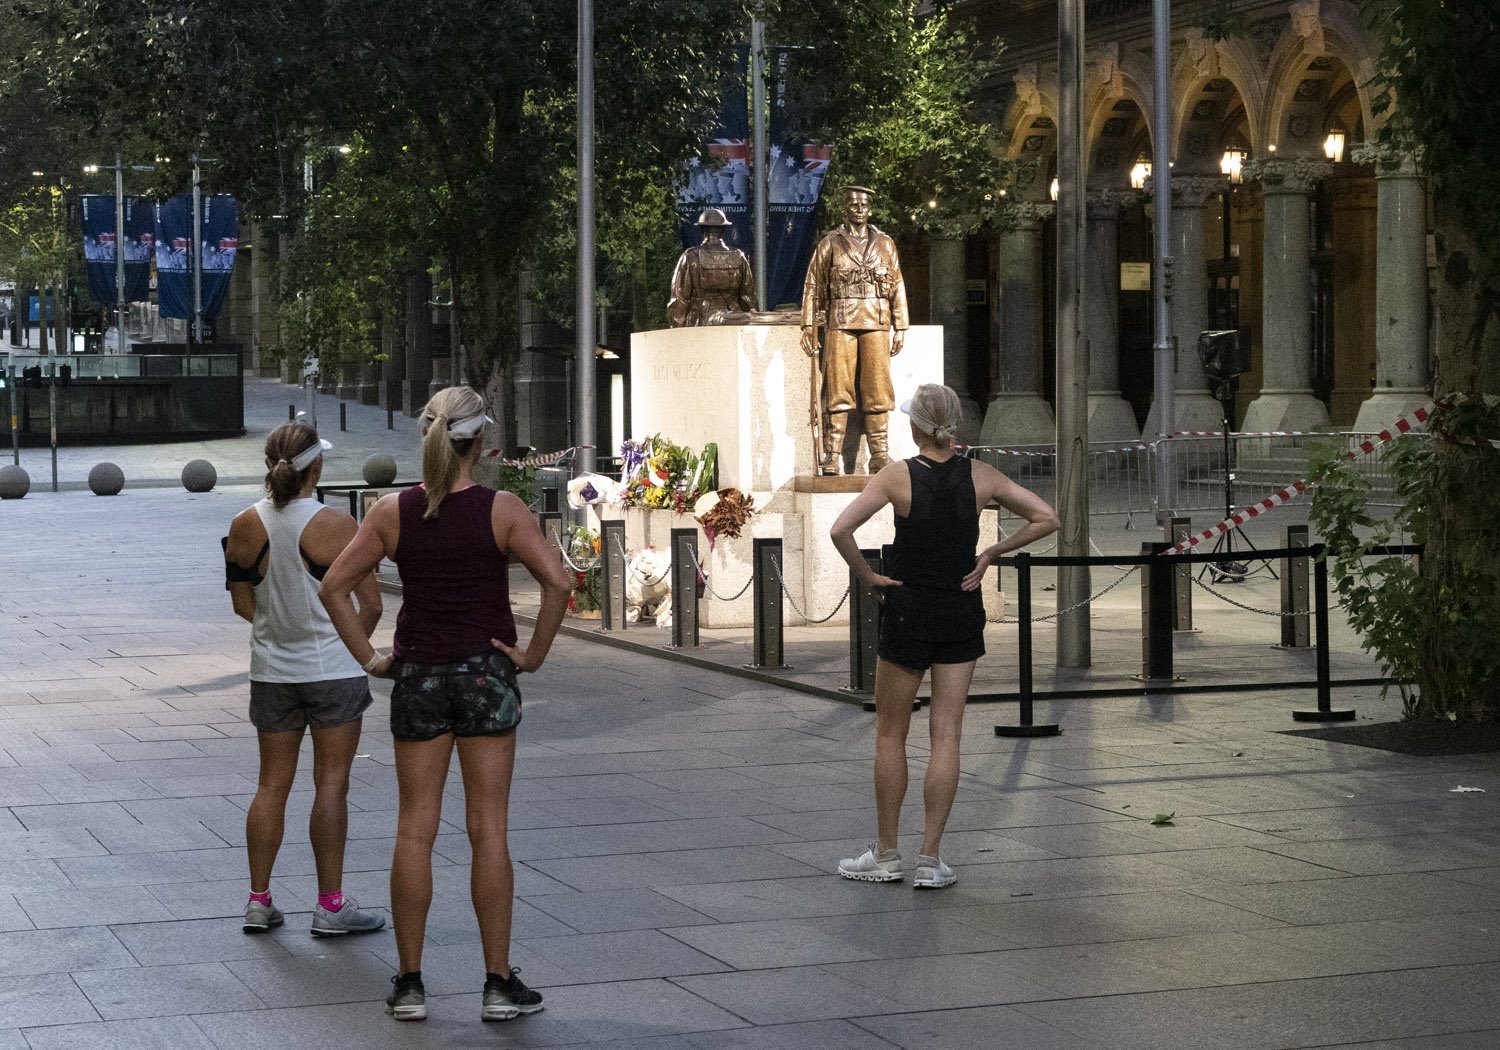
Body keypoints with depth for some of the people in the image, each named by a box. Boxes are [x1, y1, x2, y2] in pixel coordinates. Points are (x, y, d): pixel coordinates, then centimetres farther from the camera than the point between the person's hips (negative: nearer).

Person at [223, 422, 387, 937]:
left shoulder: (244, 526, -2)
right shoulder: (334, 525, -15)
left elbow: (243, 602, 6)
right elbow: (371, 604, -12)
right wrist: (354, 644, 5)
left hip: (272, 670, 4)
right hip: (332, 667, -4)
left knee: (272, 784, 12)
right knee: (331, 784, 2)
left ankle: (259, 900, 15)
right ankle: (331, 904, 5)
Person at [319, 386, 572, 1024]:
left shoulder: (392, 513, -2)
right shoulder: (502, 510, -8)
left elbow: (334, 586, -2)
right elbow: (556, 581, -16)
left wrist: (368, 658, 4)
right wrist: (534, 654, -7)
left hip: (418, 677, 2)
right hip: (487, 673, -2)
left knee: (415, 831, 8)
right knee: (488, 831, 3)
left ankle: (409, 984, 11)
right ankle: (499, 984, 6)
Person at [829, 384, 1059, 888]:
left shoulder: (898, 476, -10)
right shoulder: (979, 476, -2)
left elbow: (841, 530, -20)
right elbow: (1046, 519, -1)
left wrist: (868, 577, -7)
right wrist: (990, 554, 2)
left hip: (907, 613, -2)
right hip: (962, 616, 3)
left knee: (890, 733, 11)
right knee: (946, 735, 4)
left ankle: (886, 855, 16)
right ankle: (930, 861, 3)